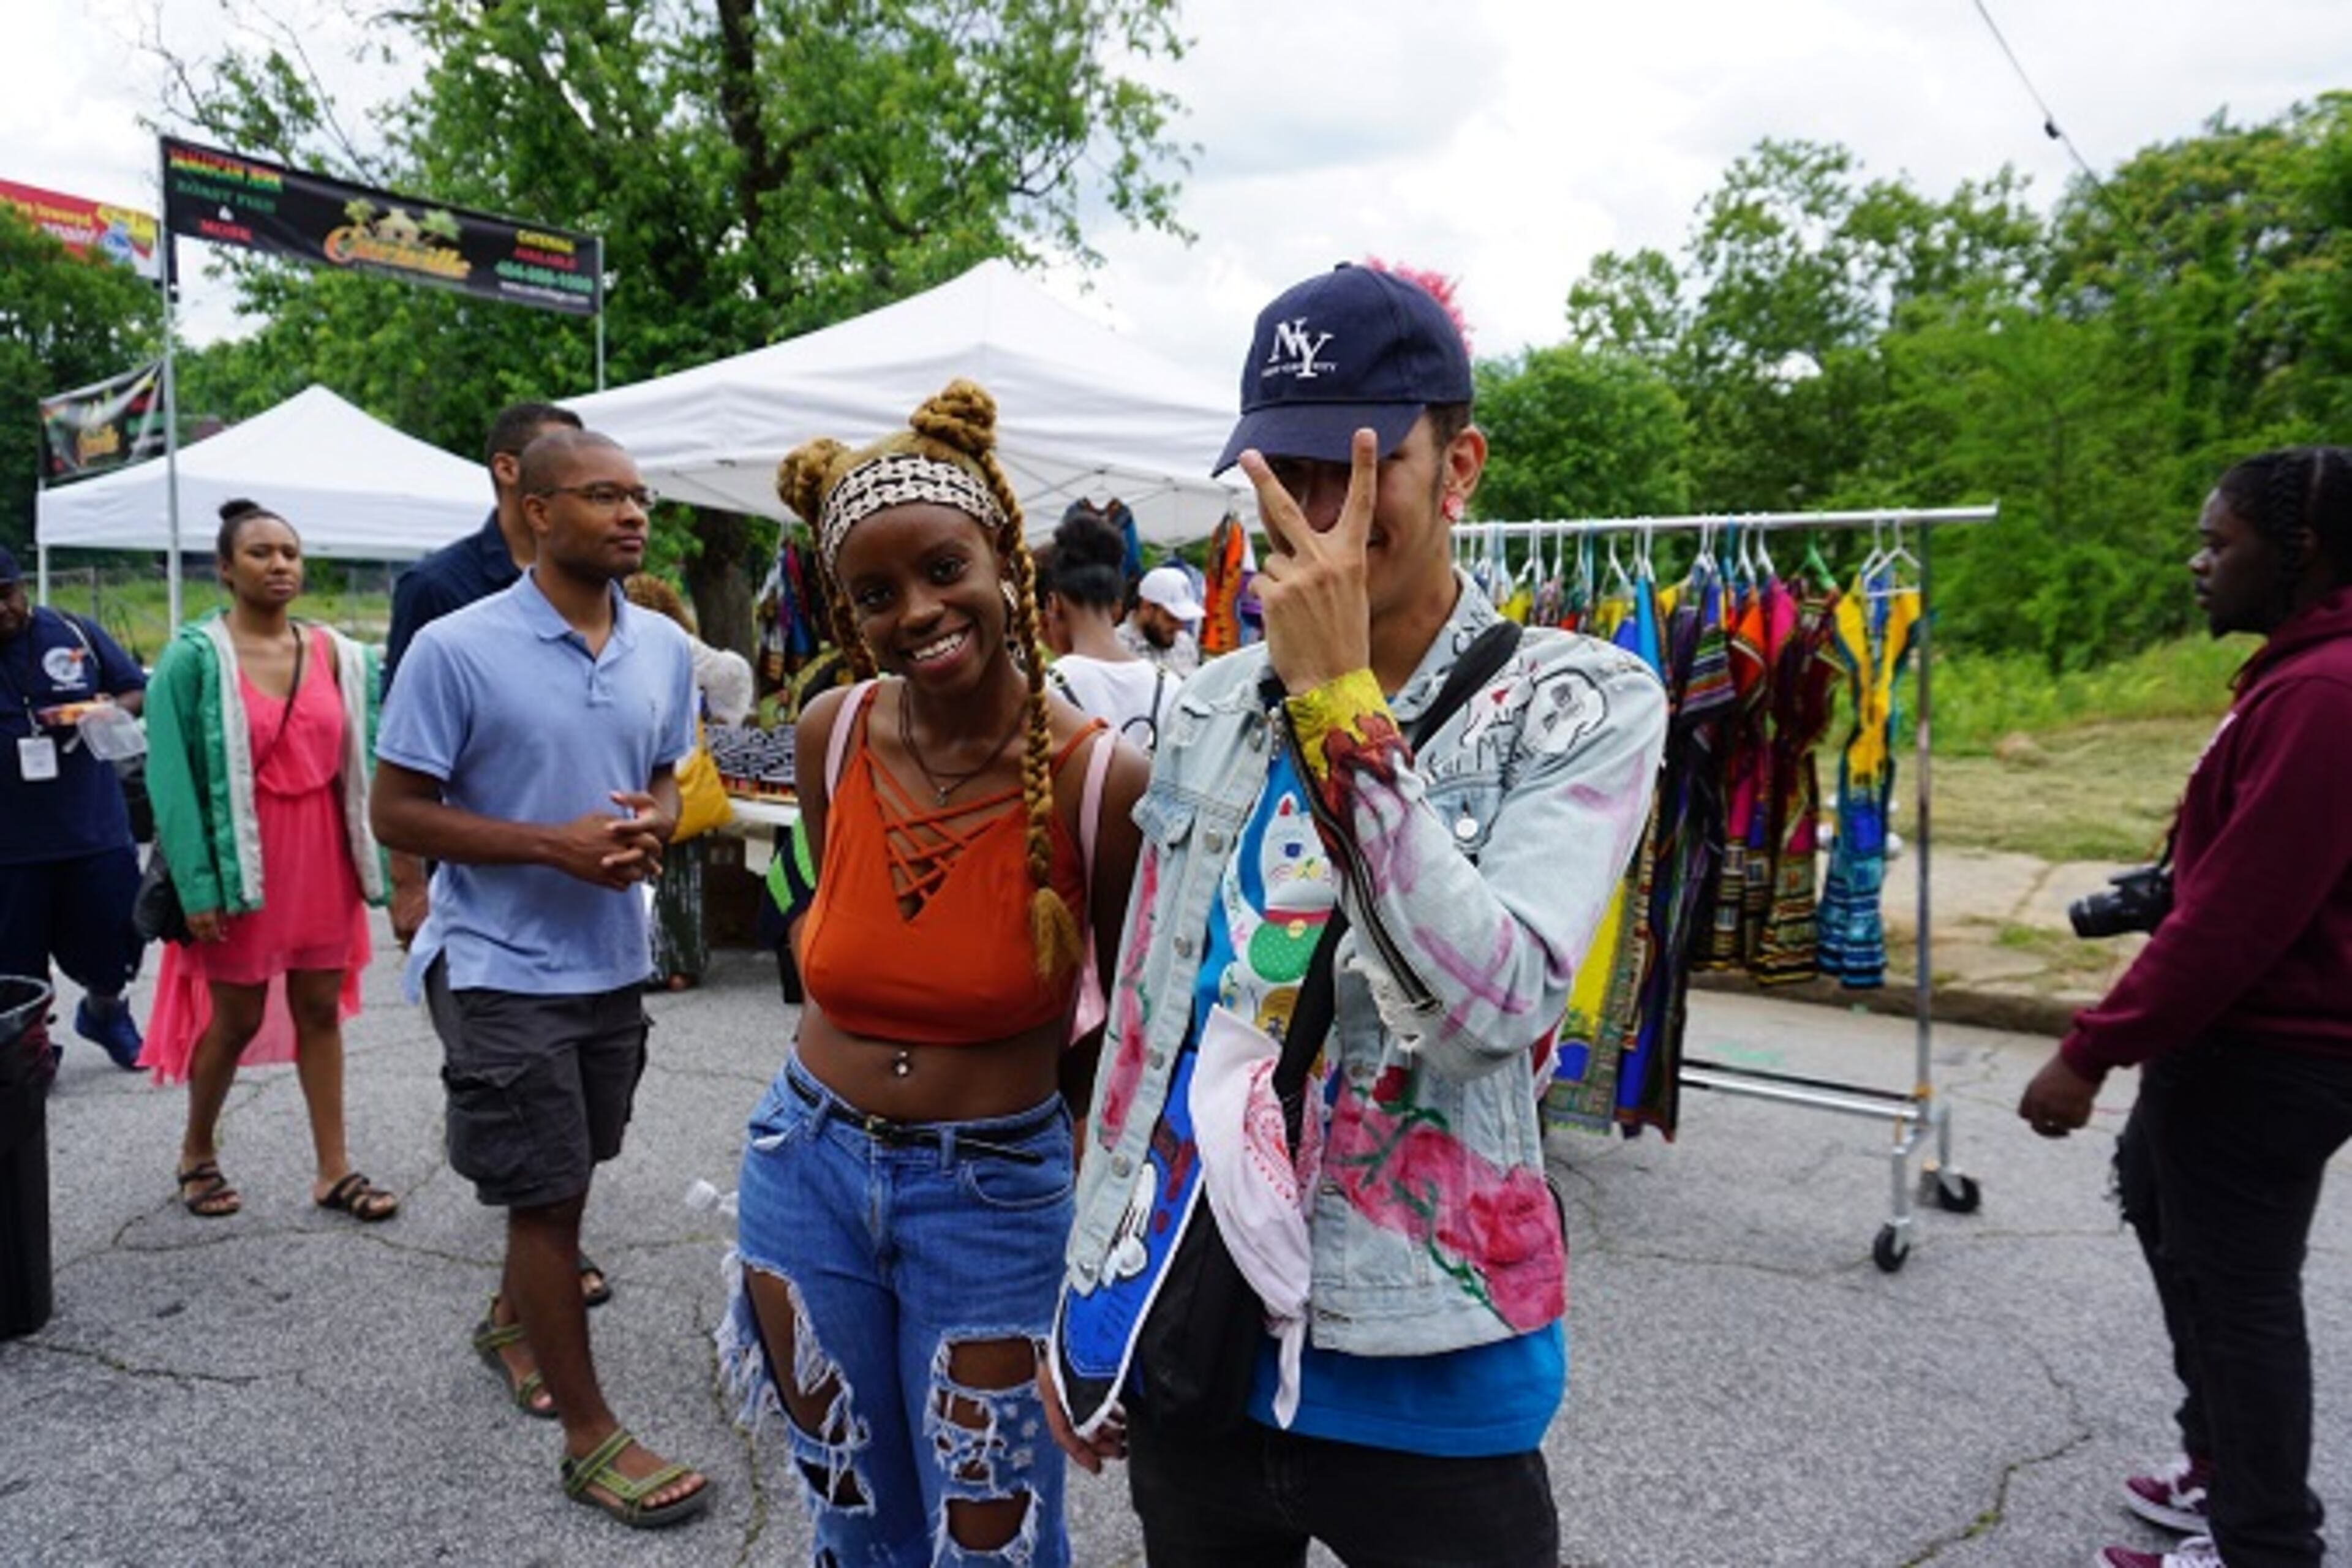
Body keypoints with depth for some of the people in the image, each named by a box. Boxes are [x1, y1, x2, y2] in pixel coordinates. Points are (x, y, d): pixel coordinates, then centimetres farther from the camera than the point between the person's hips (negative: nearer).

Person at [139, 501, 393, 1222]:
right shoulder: (194, 656, -9)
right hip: (240, 863, -4)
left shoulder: (337, 654, 4)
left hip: (322, 854, 4)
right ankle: (197, 1152, 33)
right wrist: (197, 885, -16)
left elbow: (361, 766, 5)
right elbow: (172, 779, -11)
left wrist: (377, 860, 1)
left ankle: (334, 1171, 17)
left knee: (321, 1010, 9)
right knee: (237, 1018, 8)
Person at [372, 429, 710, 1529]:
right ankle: (591, 1438, 15)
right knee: (548, 1194, 1)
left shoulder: (666, 648, 1)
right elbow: (396, 814, -13)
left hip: (613, 959, 6)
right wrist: (558, 843, -23)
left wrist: (652, 825, -11)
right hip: (502, 966, -6)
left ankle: (511, 1322, 49)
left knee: (567, 1179, 22)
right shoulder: (456, 649, -16)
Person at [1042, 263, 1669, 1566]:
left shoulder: (1581, 704, -10)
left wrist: (1338, 693, -25)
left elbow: (1494, 1007, -25)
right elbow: (1144, 1021, 8)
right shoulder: (1213, 702, 3)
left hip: (1425, 1381, -4)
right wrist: (1086, 1299, 12)